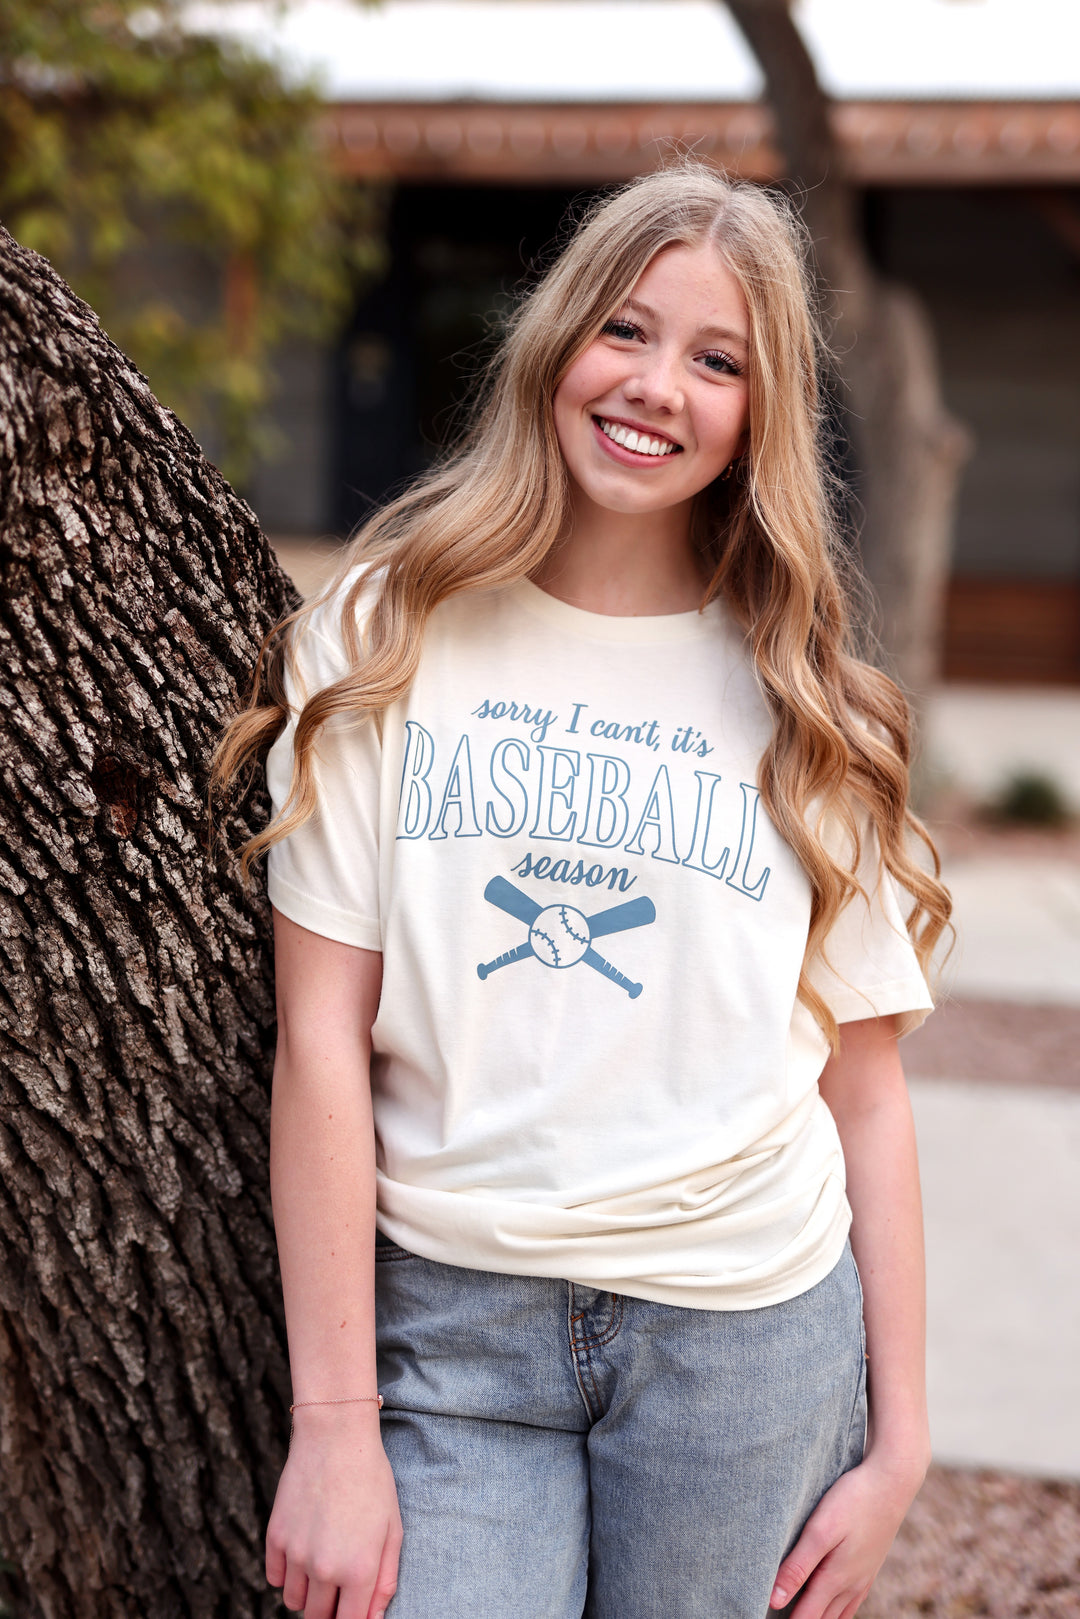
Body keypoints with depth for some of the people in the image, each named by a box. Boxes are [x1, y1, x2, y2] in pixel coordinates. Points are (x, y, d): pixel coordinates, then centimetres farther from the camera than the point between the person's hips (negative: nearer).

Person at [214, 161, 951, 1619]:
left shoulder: (800, 705, 4)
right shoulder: (386, 640, -1)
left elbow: (866, 1089, 4)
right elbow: (320, 1037, -5)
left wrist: (899, 1439, 2)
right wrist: (334, 1422, -8)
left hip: (746, 1334, 1)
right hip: (449, 1323, -1)